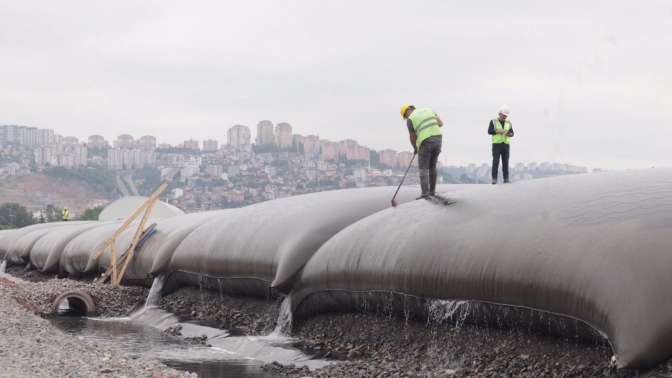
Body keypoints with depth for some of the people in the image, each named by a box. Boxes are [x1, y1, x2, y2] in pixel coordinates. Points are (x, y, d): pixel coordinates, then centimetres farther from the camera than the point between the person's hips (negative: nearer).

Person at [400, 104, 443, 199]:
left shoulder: (410, 119, 1)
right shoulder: (428, 110, 15)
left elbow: (412, 138, 2)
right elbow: (441, 124, 9)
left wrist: (415, 149, 20)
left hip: (425, 143, -5)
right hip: (437, 140, 5)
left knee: (423, 168, 2)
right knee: (432, 166, 18)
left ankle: (425, 193, -8)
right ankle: (432, 191, 18)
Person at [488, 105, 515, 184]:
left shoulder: (508, 123, 11)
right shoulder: (493, 121, 2)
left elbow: (512, 133, 8)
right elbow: (489, 131, -8)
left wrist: (509, 134, -15)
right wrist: (497, 131, -22)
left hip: (506, 144, 3)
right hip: (496, 144, -3)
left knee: (505, 162, 0)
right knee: (495, 162, -9)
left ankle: (506, 179, 2)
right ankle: (494, 179, -9)